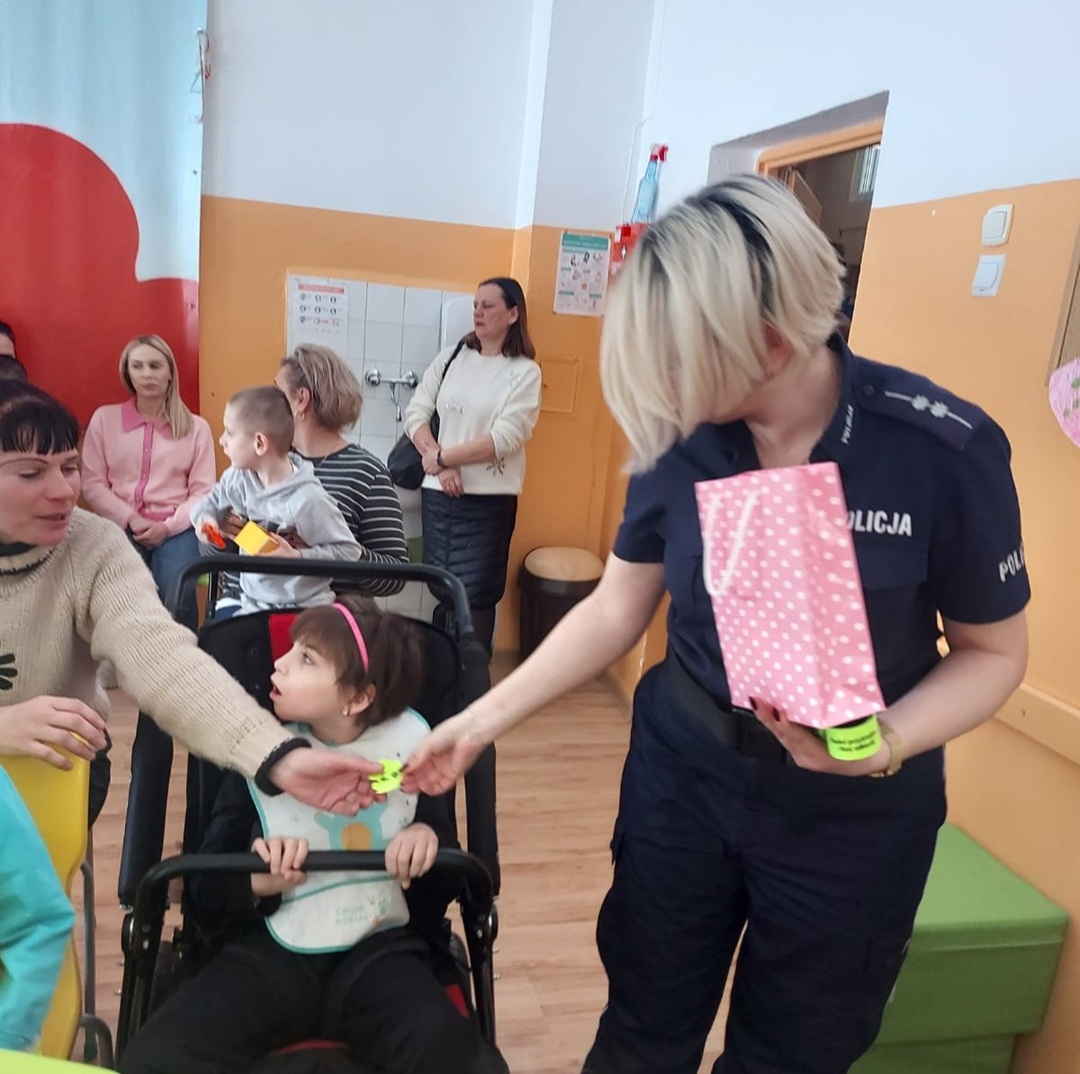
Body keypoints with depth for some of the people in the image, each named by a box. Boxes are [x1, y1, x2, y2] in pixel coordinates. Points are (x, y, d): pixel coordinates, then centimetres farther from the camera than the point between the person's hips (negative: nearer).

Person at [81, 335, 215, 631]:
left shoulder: (196, 427, 9)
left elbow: (203, 490, 4)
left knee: (177, 595, -30)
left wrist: (167, 526, -11)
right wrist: (131, 520, -9)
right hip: (120, 526, 0)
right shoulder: (104, 418, 10)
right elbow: (92, 484, 6)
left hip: (176, 528, 0)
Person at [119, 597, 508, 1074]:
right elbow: (205, 895, 4)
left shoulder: (408, 744, 1)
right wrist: (260, 883, -17)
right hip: (270, 950, 2)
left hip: (379, 950, -1)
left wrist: (428, 837, -13)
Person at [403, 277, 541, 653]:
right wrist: (439, 463, -12)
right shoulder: (450, 358, 8)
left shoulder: (524, 372, -4)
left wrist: (441, 457, -10)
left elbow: (504, 440, -13)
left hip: (488, 500, -4)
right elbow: (415, 413, 3)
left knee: (474, 597, 1)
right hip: (438, 493, 4)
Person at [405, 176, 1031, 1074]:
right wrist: (482, 721, -6)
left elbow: (994, 651, -9)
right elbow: (616, 612, -2)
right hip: (682, 766, 2)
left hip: (854, 812, -1)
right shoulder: (681, 438, -13)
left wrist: (883, 745, -27)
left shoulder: (945, 450, -22)